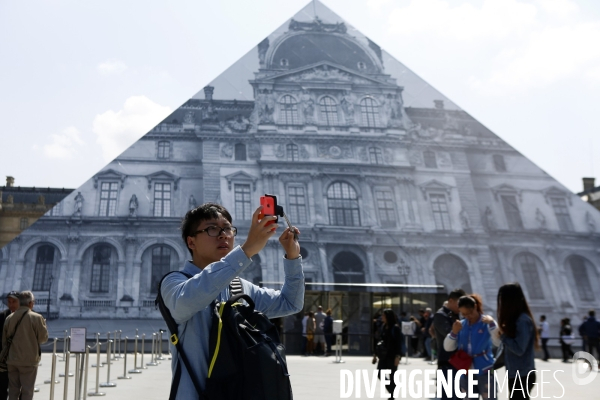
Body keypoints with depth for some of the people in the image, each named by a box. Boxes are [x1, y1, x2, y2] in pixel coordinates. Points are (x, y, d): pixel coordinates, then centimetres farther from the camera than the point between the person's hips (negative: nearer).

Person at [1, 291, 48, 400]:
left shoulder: (9, 318, 4)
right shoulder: (36, 318, -12)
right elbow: (43, 338, -7)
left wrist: (5, 356, 19)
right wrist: (43, 324, 9)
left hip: (12, 360, 5)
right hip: (29, 360, -5)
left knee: (13, 389, 14)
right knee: (27, 390, 3)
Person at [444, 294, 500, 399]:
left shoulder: (487, 323, -6)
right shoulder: (461, 325, 4)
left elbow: (499, 342, -21)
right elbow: (448, 347, 1)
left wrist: (492, 324, -29)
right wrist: (454, 332, -14)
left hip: (485, 371, -4)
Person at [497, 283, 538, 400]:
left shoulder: (523, 321, -17)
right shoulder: (514, 319, 12)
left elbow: (519, 349, -22)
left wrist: (503, 335, -14)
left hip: (522, 376, -9)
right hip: (515, 375, 9)